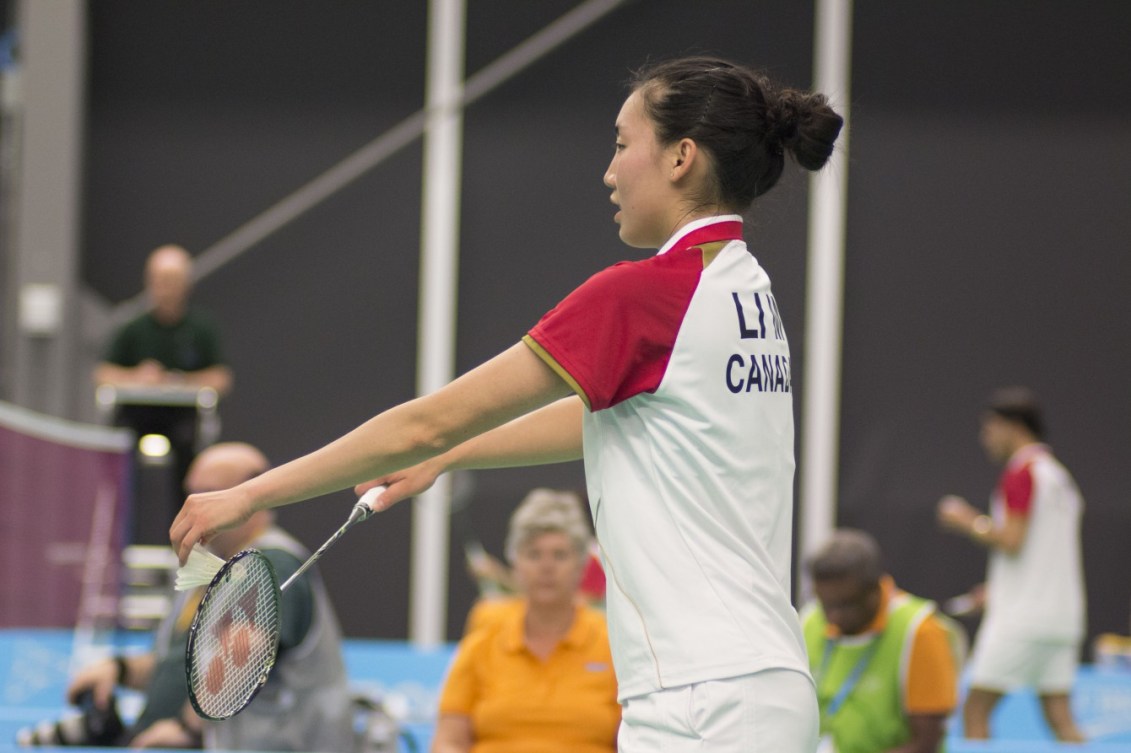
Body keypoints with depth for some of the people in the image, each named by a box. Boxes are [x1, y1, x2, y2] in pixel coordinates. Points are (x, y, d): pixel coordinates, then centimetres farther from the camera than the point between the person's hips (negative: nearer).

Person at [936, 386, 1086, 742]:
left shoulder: (1021, 473, -9)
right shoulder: (1060, 474, 18)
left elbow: (1011, 540, -18)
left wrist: (968, 522, -3)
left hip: (1019, 618, -8)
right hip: (1061, 615, 8)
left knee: (976, 710, -4)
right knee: (1059, 716, 5)